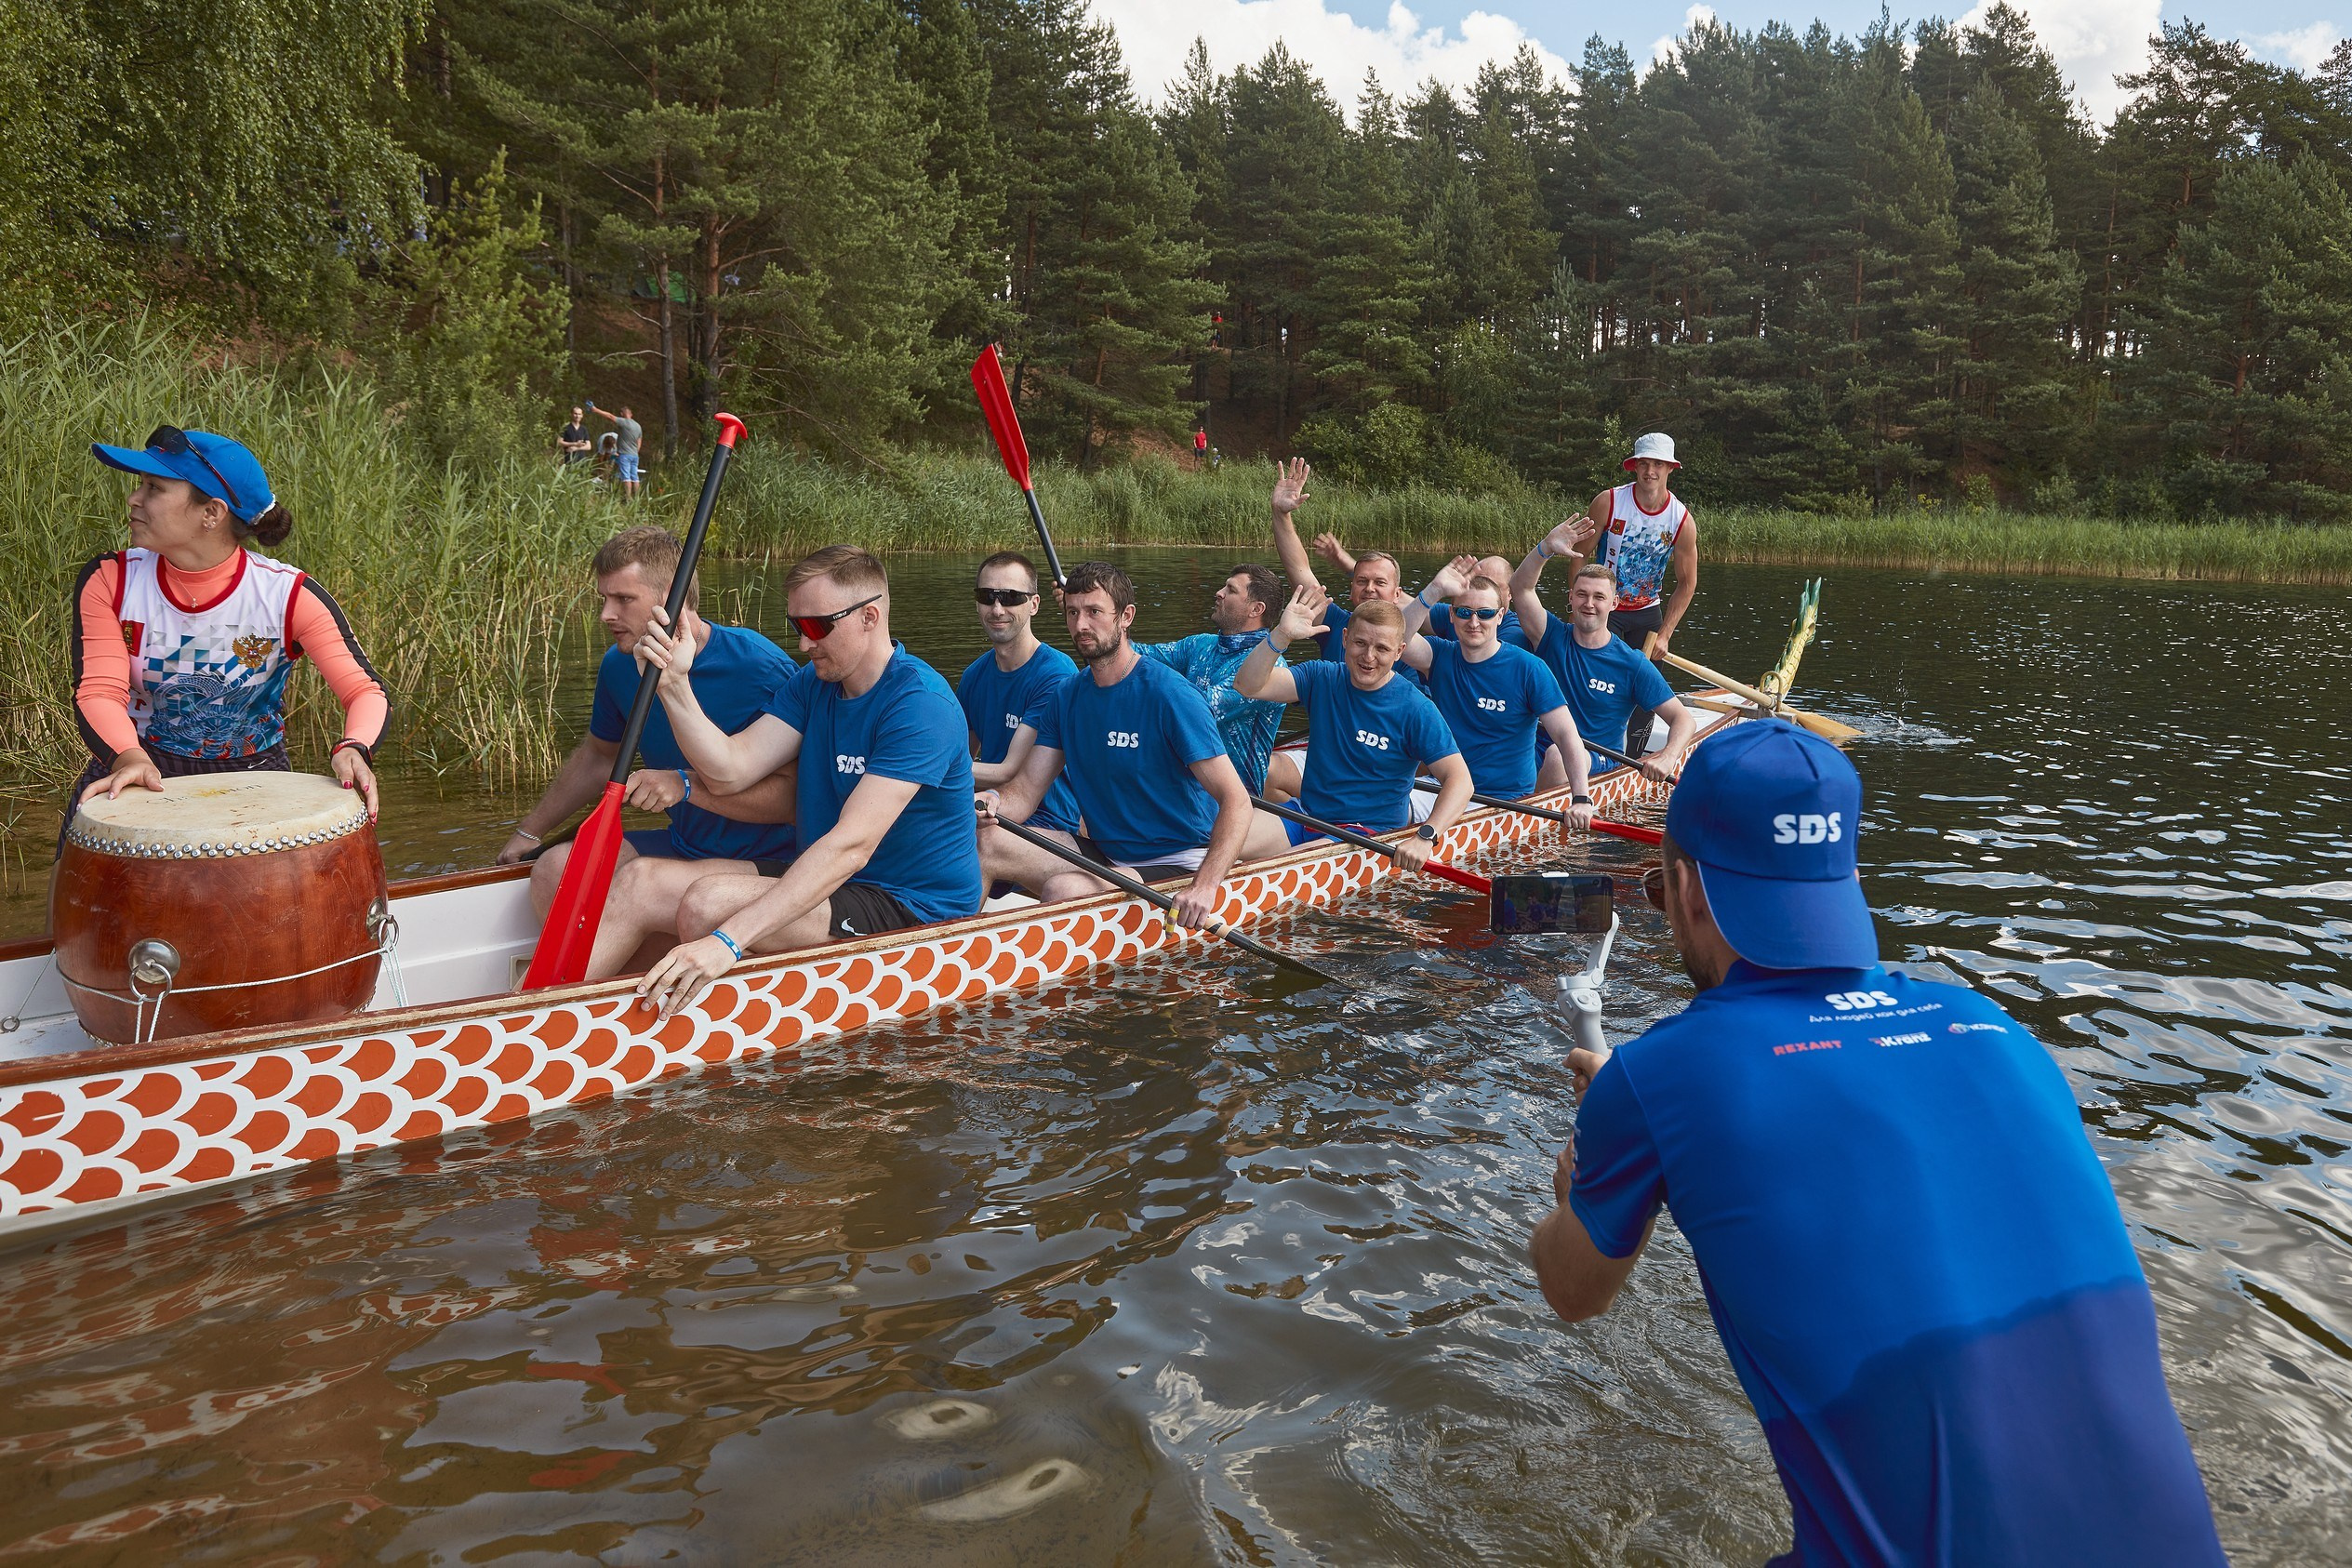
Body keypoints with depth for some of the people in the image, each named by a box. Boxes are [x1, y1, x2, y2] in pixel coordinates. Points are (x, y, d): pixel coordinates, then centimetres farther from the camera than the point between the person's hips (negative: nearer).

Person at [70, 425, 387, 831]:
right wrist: (129, 757, -35)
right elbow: (98, 691, -14)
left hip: (251, 774, -1)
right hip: (142, 767, 1)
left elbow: (367, 692, -18)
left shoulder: (289, 595, -15)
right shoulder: (109, 582, -7)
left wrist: (353, 749, -40)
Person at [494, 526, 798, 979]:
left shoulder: (759, 667, -18)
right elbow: (598, 756, 25)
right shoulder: (620, 666, 5)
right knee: (556, 866, -14)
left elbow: (796, 796, -20)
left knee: (641, 881, -31)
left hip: (769, 868, -7)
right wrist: (529, 831, 30)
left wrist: (687, 787, -26)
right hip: (684, 848, 8)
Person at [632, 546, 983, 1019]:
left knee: (708, 906, -27)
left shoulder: (920, 704, -21)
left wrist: (729, 940, -38)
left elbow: (852, 845, -31)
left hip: (914, 907, -8)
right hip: (823, 876, 8)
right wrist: (673, 685, -19)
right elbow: (731, 770, -4)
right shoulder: (811, 684, 7)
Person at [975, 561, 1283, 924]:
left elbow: (1236, 801, -22)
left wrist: (1204, 886, -35)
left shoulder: (1171, 696, -17)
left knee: (1060, 892, -31)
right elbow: (1028, 787, 2)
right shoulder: (1066, 697, 5)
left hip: (1173, 865, -6)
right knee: (984, 842, -12)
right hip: (1101, 851, 6)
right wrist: (994, 803, -23)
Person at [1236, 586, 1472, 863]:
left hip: (1371, 832, -4)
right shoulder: (1322, 679, 2)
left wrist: (1425, 837, -29)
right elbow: (1249, 685, -9)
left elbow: (1460, 780, -15)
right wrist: (1281, 636, -24)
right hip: (1306, 817, 4)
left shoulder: (1415, 710, -10)